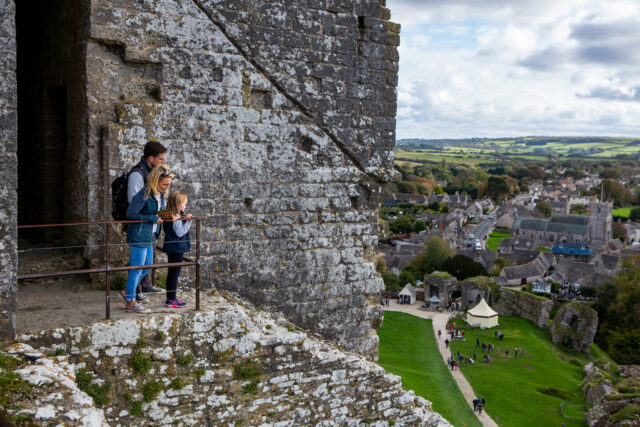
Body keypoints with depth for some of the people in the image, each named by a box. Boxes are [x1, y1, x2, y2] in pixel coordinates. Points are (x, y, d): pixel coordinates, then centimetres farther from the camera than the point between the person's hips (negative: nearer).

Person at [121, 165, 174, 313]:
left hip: (148, 237, 9)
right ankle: (131, 301, 14)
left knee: (148, 266, 18)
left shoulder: (160, 194, 5)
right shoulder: (144, 195, -22)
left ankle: (127, 292, 32)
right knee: (137, 269, 1)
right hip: (139, 236, -9)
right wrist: (153, 218, -19)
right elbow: (131, 214, -20)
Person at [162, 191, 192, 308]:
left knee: (172, 273, 16)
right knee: (174, 273, -3)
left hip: (172, 249, 10)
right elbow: (180, 232, -22)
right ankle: (171, 300, 3)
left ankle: (171, 298, 25)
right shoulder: (175, 218, -19)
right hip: (177, 249, -10)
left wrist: (185, 219, 7)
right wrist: (188, 222, -18)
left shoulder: (172, 216, 10)